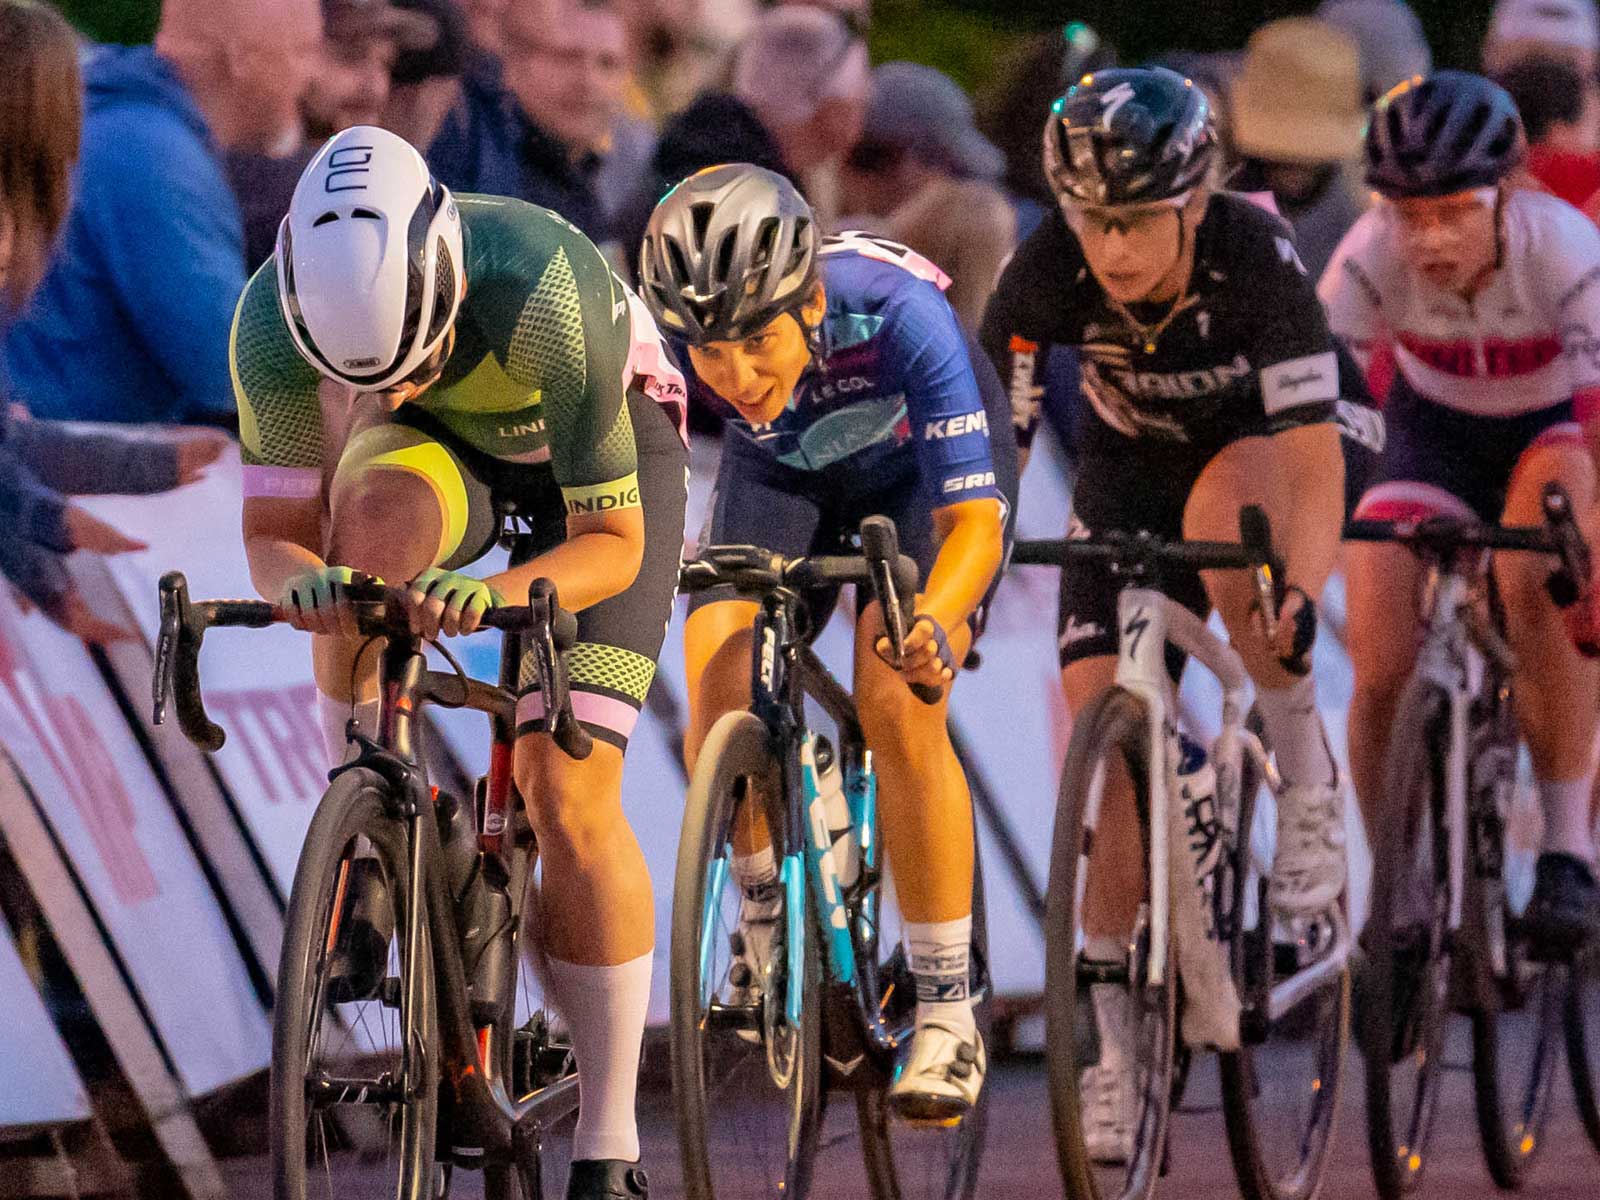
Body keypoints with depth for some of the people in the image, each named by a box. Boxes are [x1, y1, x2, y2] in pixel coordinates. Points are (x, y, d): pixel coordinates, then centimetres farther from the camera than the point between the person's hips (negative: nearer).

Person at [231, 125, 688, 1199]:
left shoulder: (545, 294, -40)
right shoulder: (276, 315, -31)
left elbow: (611, 541, -31)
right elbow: (276, 527, -22)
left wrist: (496, 597, -51)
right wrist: (301, 587, -46)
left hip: (604, 454, -3)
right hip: (451, 452, 3)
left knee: (569, 796, -15)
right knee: (375, 508, -36)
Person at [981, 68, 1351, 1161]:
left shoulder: (1255, 255, -34)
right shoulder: (1047, 274, -27)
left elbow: (1314, 457, -38)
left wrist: (1300, 596, -53)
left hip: (1263, 446, -3)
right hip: (1129, 468, 3)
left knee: (1224, 523, -39)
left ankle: (1309, 787, -18)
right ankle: (1120, 1047, 1)